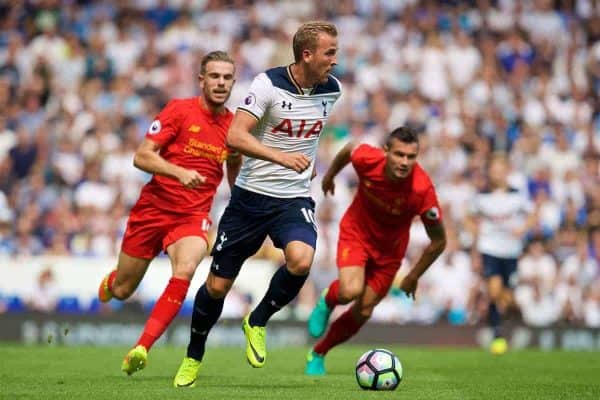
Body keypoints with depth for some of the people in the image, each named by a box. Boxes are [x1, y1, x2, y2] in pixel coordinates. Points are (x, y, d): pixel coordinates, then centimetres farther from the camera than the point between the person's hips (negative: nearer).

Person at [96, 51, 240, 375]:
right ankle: (109, 281, 49)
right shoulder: (179, 110, -8)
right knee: (121, 291, 9)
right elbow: (141, 157, -13)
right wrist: (180, 172, -28)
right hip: (154, 207, -1)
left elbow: (234, 167, 26)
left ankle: (141, 349, -29)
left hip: (193, 216, 1)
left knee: (185, 271, -31)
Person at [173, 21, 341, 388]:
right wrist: (282, 157, -34)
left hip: (295, 199, 2)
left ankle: (258, 323, -2)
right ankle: (193, 358, 29)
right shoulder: (269, 84, -16)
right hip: (251, 195, -2)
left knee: (301, 260, -29)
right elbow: (235, 136, -25)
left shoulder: (332, 90, -1)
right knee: (218, 285, 4)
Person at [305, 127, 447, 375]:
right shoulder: (367, 159, -30)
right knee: (350, 291, -26)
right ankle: (327, 301, 12)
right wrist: (329, 175, 17)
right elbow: (347, 149, -1)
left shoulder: (422, 189, -33)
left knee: (362, 313, 4)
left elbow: (438, 242, -19)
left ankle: (317, 354, 29)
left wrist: (413, 278, -8)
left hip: (389, 248, 1)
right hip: (356, 231, -1)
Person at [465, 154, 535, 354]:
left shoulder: (517, 196, 0)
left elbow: (531, 216, 9)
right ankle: (497, 335, -14)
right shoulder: (482, 197, 1)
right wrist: (476, 232, -3)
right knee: (494, 290, -18)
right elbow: (470, 219, 15)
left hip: (511, 250, 1)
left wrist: (522, 229, -9)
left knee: (506, 297, 6)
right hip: (489, 249, -1)